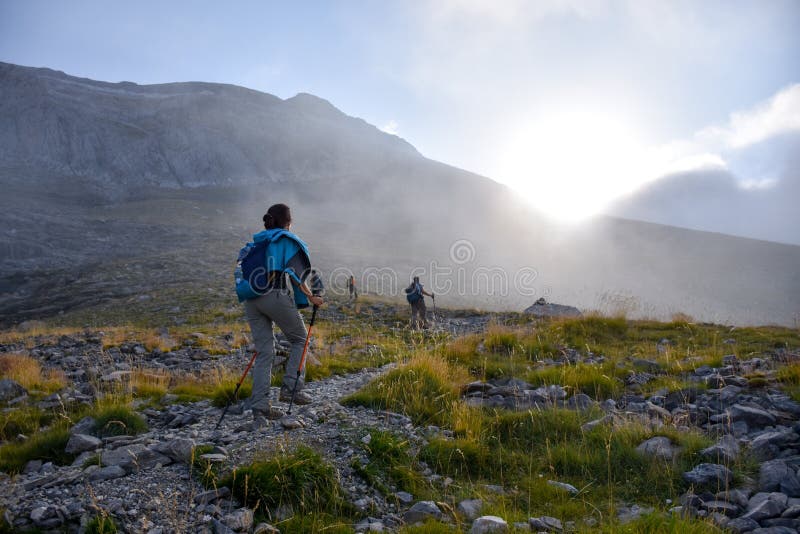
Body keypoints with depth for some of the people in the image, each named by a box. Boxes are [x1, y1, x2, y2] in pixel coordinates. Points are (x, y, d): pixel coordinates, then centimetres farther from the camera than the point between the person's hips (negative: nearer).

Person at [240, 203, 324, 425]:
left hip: (252, 298, 6)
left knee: (264, 352, 7)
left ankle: (259, 406, 1)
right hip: (276, 296, -6)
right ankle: (291, 388, 2)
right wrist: (311, 297, 3)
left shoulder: (256, 242, 23)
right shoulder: (289, 241, 5)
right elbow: (297, 275, -5)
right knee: (299, 339, 13)